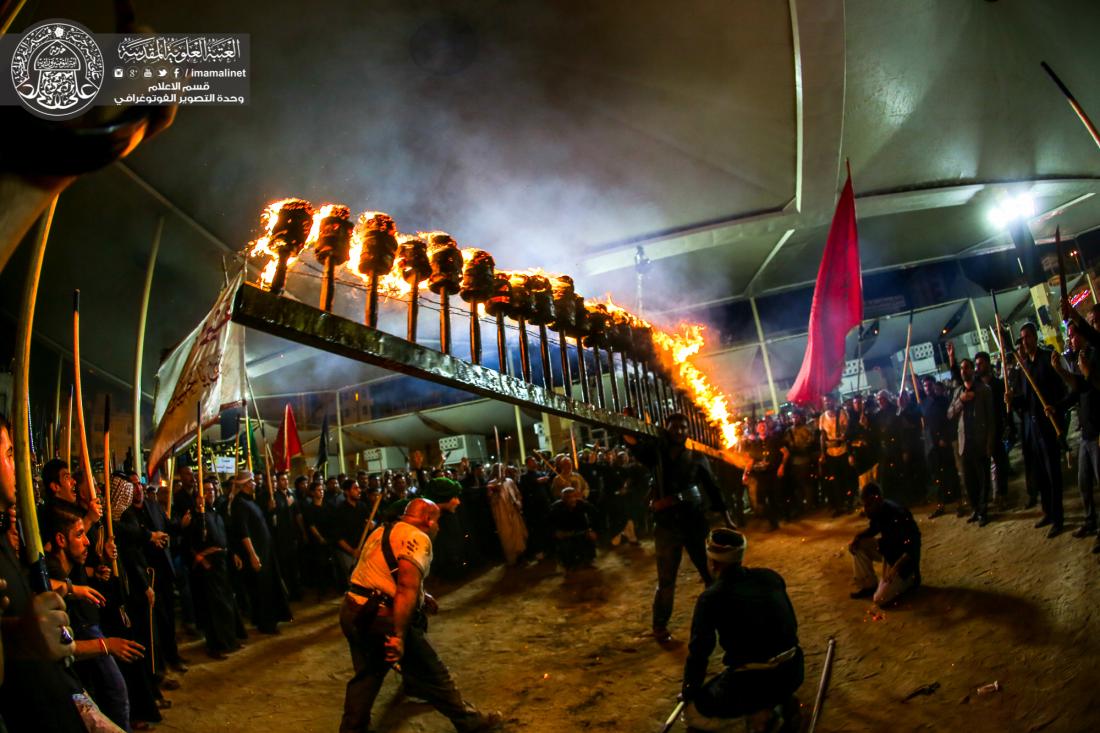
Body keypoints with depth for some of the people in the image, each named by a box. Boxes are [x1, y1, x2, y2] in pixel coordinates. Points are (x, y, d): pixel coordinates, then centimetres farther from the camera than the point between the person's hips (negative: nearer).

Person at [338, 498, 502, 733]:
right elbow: (406, 586, -23)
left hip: (352, 610, 8)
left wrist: (420, 597, 22)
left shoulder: (381, 532, 17)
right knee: (432, 675, 8)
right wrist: (399, 635, -26)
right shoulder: (417, 537, -11)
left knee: (366, 676, 24)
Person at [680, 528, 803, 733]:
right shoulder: (771, 577, 5)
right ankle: (783, 702, 18)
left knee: (692, 712, 16)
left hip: (752, 683, -6)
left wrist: (688, 695, 10)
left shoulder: (711, 598, -9)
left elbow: (698, 653, -6)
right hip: (793, 672, 6)